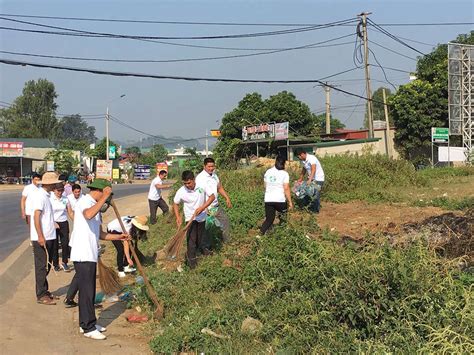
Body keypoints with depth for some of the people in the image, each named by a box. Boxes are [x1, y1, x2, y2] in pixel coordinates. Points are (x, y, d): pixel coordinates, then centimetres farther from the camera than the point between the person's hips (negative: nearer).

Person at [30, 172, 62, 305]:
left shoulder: (45, 195, 13)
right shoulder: (39, 195, -16)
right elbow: (36, 216, -22)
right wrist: (40, 236, -26)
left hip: (48, 237, 10)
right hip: (41, 238, -10)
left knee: (46, 265, 16)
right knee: (42, 266, -2)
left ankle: (44, 291, 26)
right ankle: (41, 295, 5)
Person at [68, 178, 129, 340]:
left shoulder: (95, 206, 18)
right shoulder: (84, 201, -12)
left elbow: (99, 234, 21)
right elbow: (88, 215, -38)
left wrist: (118, 237, 10)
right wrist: (105, 197, -33)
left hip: (91, 255, 10)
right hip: (83, 255, -10)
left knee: (89, 290, 15)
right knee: (87, 291, -4)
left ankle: (86, 323, 25)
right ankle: (88, 328, 2)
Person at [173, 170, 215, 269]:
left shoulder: (202, 185, -23)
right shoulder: (181, 191, -23)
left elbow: (212, 196, -16)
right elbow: (175, 204, -7)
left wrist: (202, 207, -26)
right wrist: (178, 217, -18)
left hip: (202, 216, 2)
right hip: (190, 217, -2)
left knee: (201, 235, 22)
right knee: (191, 238, -6)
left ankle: (203, 248, 48)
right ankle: (191, 258, 6)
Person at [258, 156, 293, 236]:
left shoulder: (268, 172, 8)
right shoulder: (284, 174, -7)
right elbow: (286, 189, -12)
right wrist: (290, 202, -6)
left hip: (268, 200, 4)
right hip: (280, 200, -4)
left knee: (269, 219, 11)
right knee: (283, 214, 25)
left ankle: (262, 233, -7)